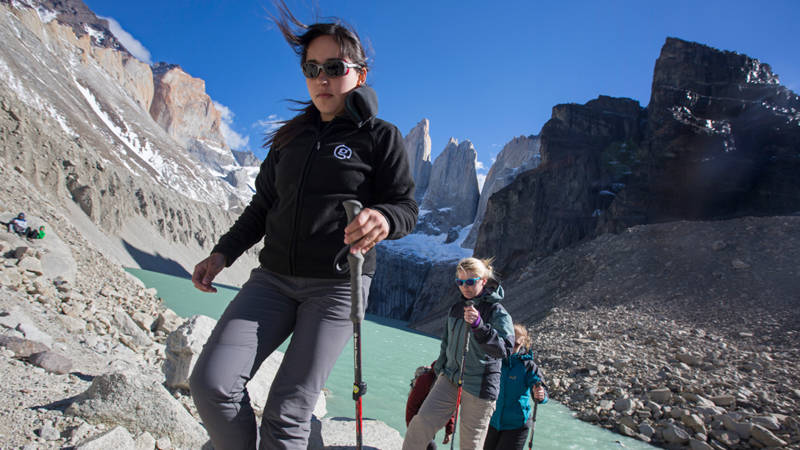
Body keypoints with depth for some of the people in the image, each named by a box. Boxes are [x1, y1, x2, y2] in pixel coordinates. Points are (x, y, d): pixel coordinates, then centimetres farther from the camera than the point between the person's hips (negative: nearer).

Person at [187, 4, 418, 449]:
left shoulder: (380, 136, 0)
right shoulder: (289, 138, 15)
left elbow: (406, 207, -5)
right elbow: (263, 205, 20)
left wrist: (383, 218, -29)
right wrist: (224, 253, 8)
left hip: (338, 284, -4)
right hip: (274, 278, 5)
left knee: (287, 413, -8)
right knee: (211, 383, -12)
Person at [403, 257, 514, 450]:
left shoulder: (497, 311, -13)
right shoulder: (457, 305, 6)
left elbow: (504, 349, -27)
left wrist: (479, 325, -40)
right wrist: (439, 366, 23)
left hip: (479, 386, -5)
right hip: (450, 377, 5)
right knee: (423, 420, -8)